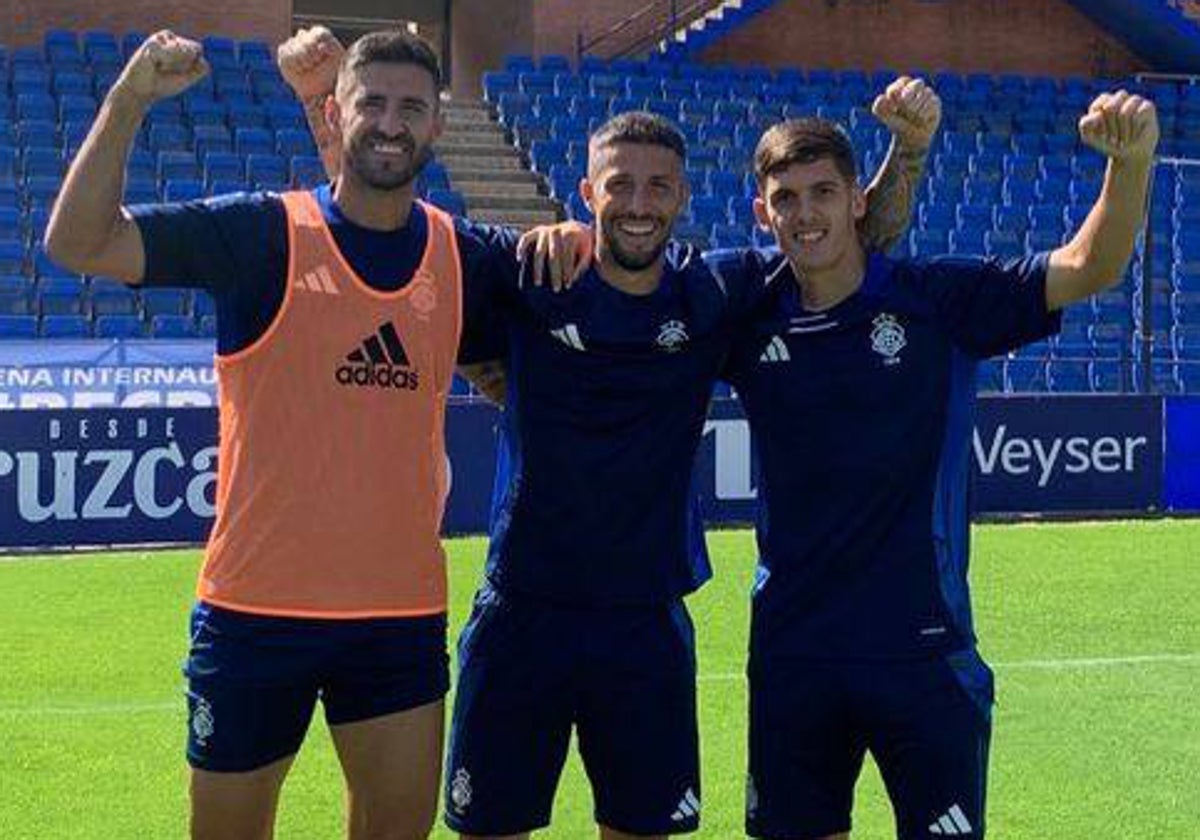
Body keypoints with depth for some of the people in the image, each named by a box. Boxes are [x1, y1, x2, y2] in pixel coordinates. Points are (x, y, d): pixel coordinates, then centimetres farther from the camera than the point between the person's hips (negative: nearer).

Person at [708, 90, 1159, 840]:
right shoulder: (746, 305, 0)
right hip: (791, 654, 3)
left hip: (922, 648, -2)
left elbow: (1090, 268, -13)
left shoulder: (938, 299, -6)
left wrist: (1133, 158, -28)